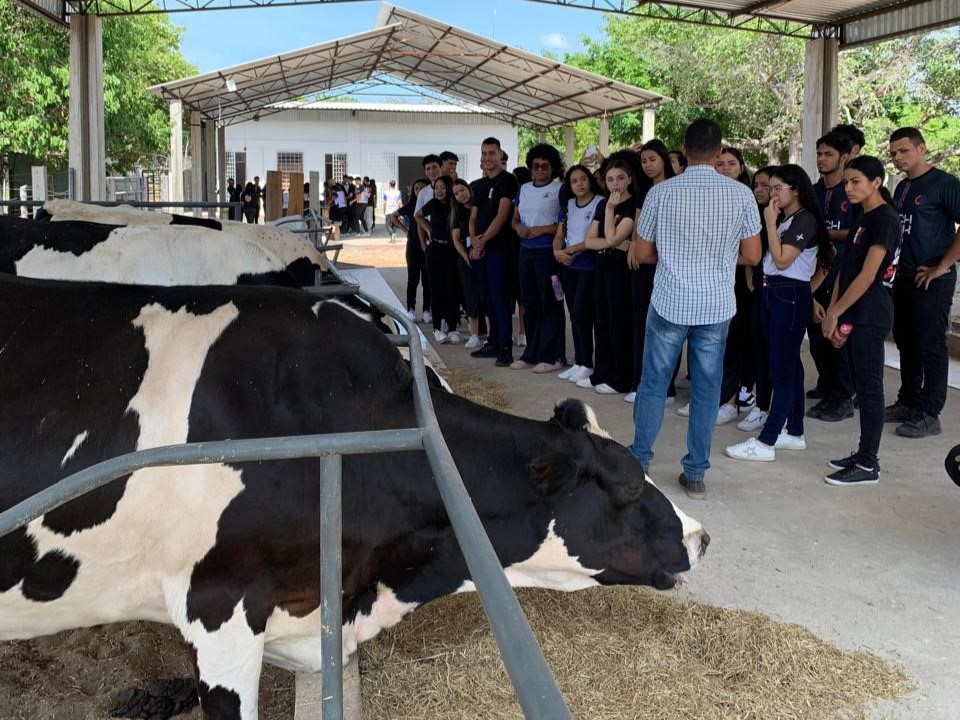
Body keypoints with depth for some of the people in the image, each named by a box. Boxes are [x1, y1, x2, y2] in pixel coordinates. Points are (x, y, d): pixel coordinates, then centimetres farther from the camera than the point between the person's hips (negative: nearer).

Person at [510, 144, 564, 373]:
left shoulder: (560, 189, -6)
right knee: (529, 303, 11)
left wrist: (541, 230, -17)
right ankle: (531, 353, 20)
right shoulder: (524, 189, 14)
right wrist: (518, 227, -3)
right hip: (526, 251, 7)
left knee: (550, 305, -2)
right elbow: (515, 218, 20)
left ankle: (551, 357, 3)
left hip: (548, 252, -7)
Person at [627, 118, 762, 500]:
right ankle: (696, 474, 14)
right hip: (716, 306, 1)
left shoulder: (661, 192, -6)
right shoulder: (741, 194, -4)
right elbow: (752, 256, 1)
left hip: (669, 303, -1)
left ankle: (638, 464, 17)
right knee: (706, 390, 9)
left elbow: (641, 254, 0)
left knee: (653, 384, 11)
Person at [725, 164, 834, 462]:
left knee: (781, 369, -8)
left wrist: (770, 223, -14)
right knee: (789, 367, 13)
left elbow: (782, 260, -18)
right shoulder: (784, 220, 15)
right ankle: (794, 432, 21)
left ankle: (765, 442, -8)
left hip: (791, 297, -9)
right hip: (771, 293, 9)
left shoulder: (806, 219, -11)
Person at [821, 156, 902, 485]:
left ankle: (868, 465, 1)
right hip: (854, 314, 9)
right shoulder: (863, 219, 16)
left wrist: (835, 312, -13)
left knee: (869, 387, -4)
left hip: (869, 315, -9)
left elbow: (867, 276, -17)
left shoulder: (886, 219, -12)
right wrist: (833, 314, 5)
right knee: (861, 385, 12)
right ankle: (864, 453, 21)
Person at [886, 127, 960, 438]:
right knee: (906, 343, 14)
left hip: (933, 280, -8)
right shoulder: (902, 188, 14)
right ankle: (907, 403, 25)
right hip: (904, 278, 8)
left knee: (930, 347, -3)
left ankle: (929, 414, 3)